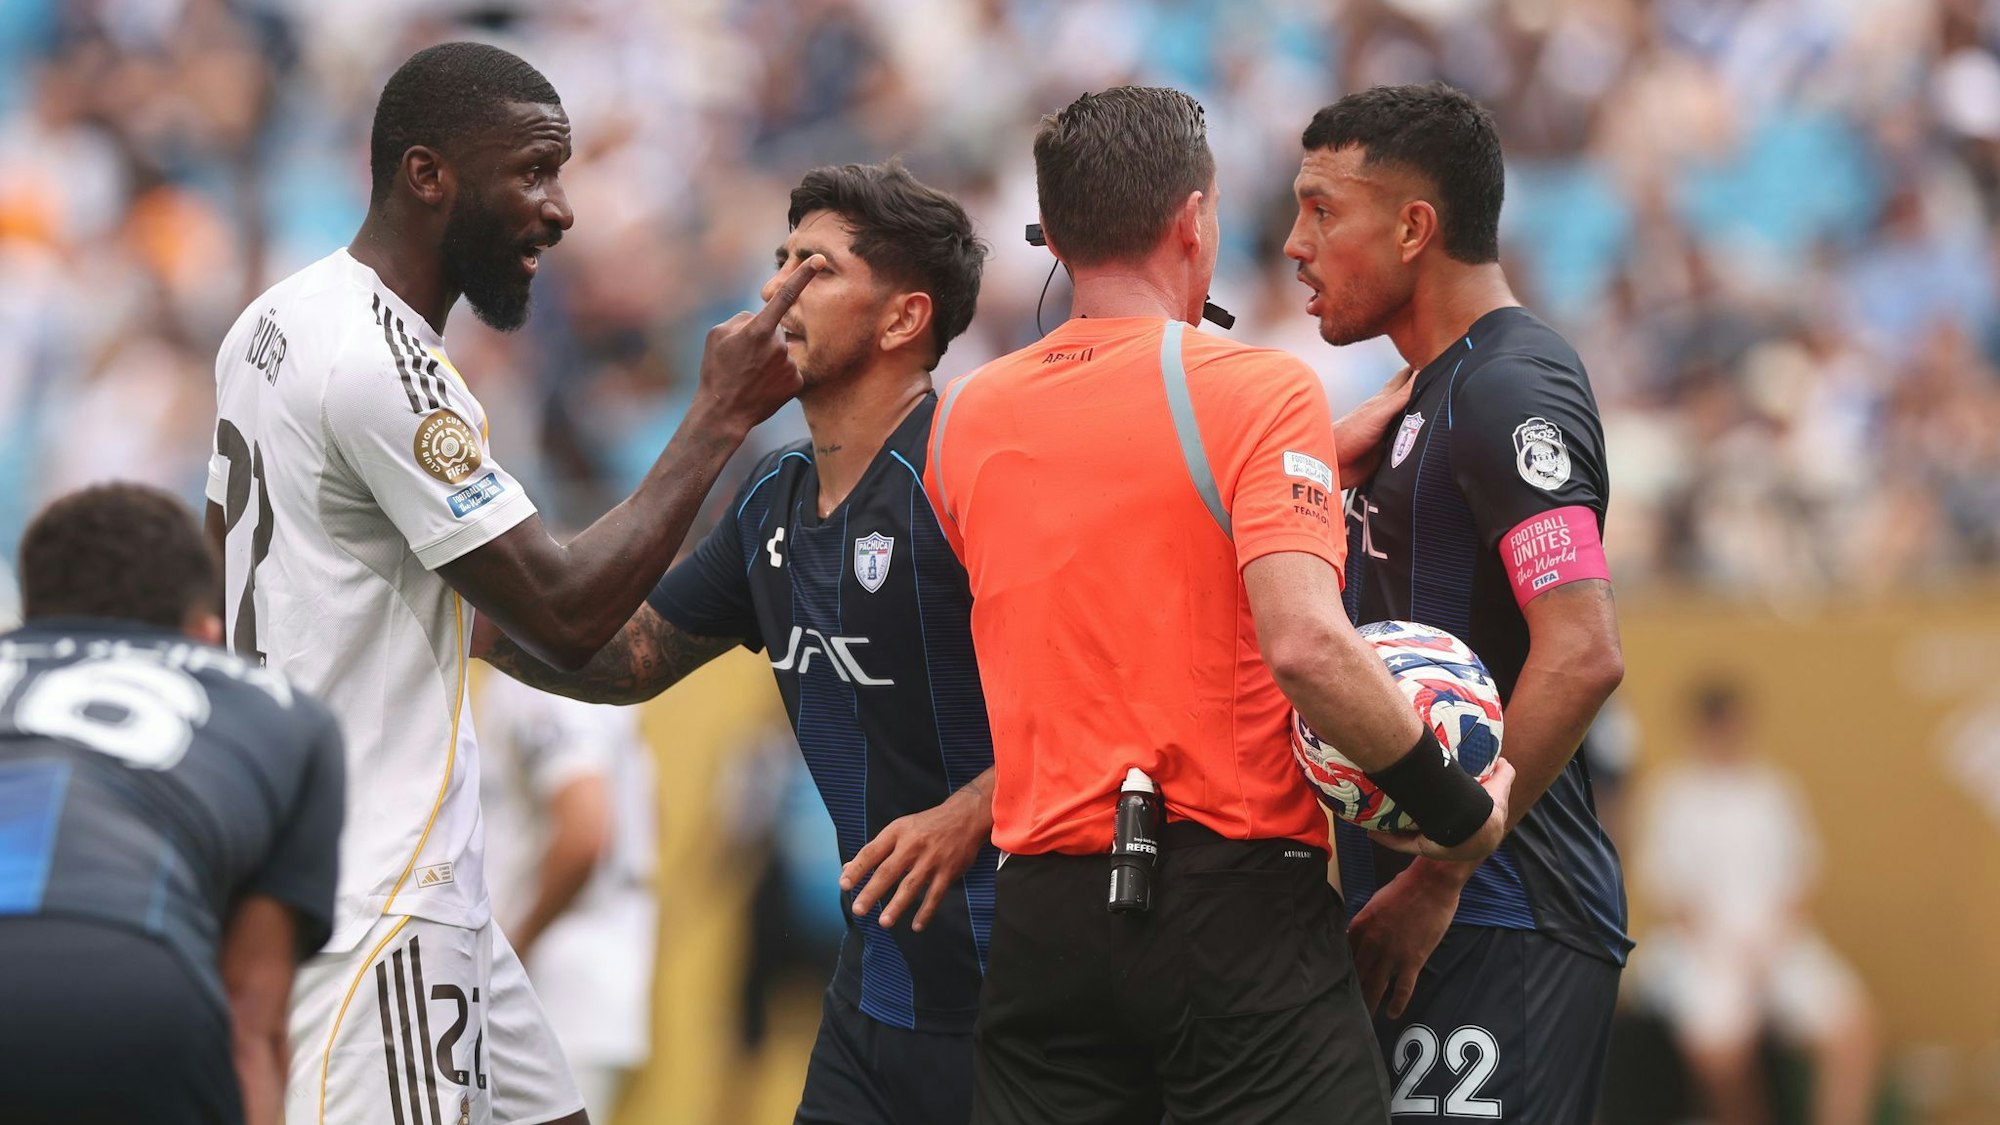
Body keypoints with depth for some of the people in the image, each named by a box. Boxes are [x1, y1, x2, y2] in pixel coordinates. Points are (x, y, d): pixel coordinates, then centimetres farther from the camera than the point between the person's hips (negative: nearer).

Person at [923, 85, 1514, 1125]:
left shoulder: (961, 420, 10)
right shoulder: (1255, 389, -8)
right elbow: (1306, 643, -20)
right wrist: (1456, 811, -9)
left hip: (1039, 920, 5)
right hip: (1233, 909, -5)